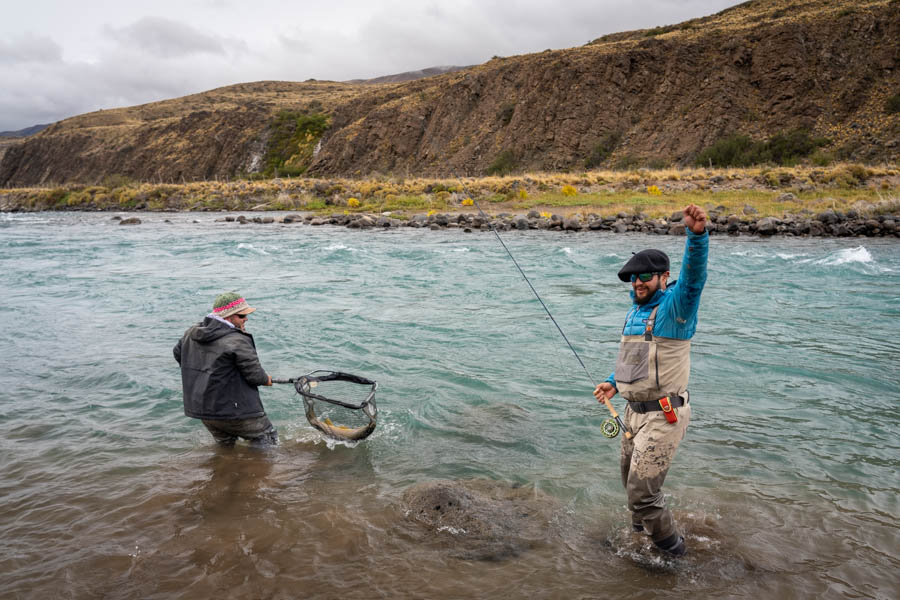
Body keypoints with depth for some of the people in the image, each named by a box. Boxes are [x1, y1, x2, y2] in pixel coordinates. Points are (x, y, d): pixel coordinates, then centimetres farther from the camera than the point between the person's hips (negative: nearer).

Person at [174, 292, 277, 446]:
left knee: (225, 445, 28)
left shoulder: (191, 333, 4)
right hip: (233, 411, -8)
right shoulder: (237, 341, -21)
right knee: (267, 437, 8)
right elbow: (255, 375, -19)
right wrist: (267, 379, 4)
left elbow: (177, 353, 22)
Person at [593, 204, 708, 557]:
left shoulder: (674, 306, -14)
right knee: (633, 485, 24)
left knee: (642, 493, -5)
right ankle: (641, 533, 49)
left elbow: (693, 276, -36)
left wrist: (697, 235, -53)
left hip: (663, 416, -9)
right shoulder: (635, 311, 12)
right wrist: (614, 382, 12)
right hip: (634, 411, 9)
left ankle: (672, 549, 20)